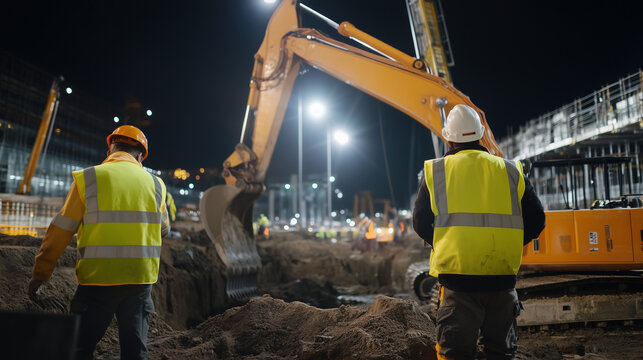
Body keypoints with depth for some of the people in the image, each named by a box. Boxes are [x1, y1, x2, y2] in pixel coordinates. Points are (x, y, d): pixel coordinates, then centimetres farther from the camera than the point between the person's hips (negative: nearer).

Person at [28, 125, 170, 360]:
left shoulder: (88, 178, -3)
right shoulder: (154, 184, 6)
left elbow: (61, 231, -1)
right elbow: (163, 230, 18)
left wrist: (39, 274, 7)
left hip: (98, 280, -2)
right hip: (141, 279, 3)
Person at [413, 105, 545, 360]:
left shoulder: (436, 171, 1)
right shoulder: (511, 171, 7)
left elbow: (421, 224, 4)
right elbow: (535, 221, 8)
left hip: (457, 274, -2)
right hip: (502, 278, 2)